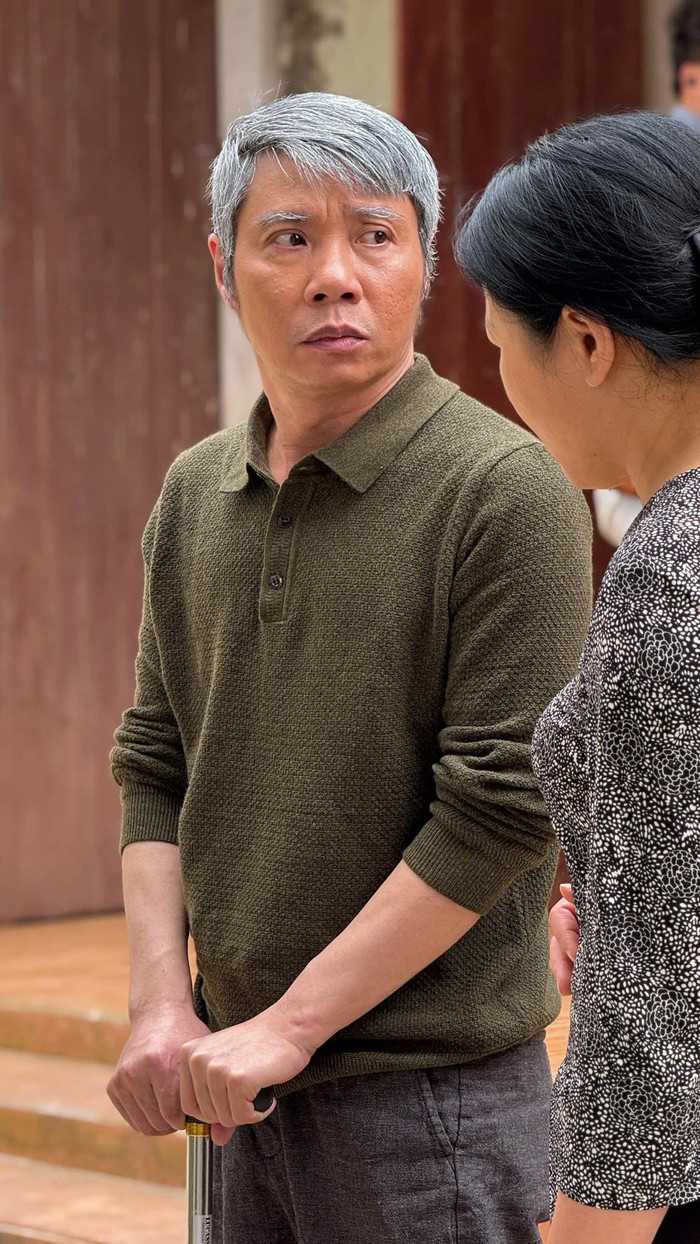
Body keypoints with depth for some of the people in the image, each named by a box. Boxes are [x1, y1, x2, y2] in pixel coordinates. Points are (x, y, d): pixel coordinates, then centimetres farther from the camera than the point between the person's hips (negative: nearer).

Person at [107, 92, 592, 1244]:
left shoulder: (505, 490, -12)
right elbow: (158, 764, 12)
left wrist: (287, 1027, -15)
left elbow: (502, 810, -16)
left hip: (432, 1093, -6)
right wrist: (159, 1005, -2)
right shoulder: (196, 495, 9)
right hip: (250, 1091, 6)